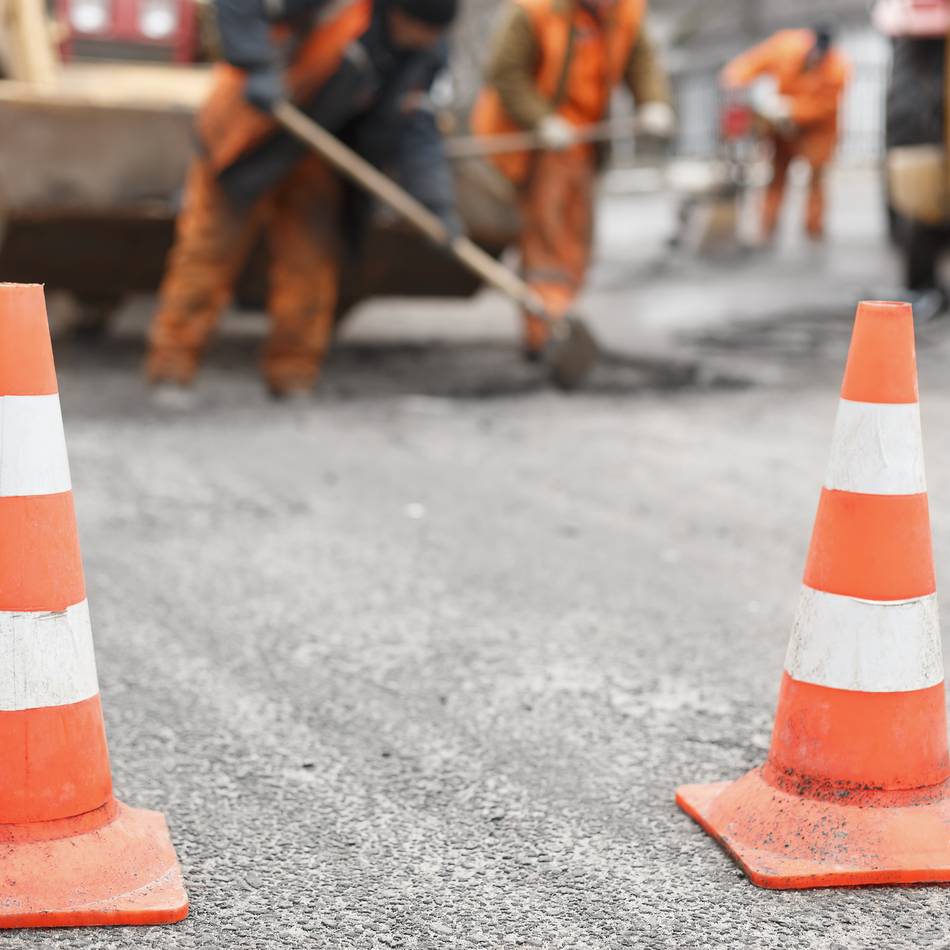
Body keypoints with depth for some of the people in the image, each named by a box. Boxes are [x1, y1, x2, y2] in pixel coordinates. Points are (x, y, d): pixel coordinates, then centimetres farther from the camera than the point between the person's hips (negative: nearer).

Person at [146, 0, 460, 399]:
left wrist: (438, 204, -20)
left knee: (312, 254, -1)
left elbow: (414, 129, -9)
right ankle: (171, 369, 3)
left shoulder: (422, 53, -8)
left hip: (314, 151, 5)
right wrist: (257, 66, -39)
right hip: (249, 125, -5)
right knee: (211, 244, -3)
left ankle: (293, 378, 8)